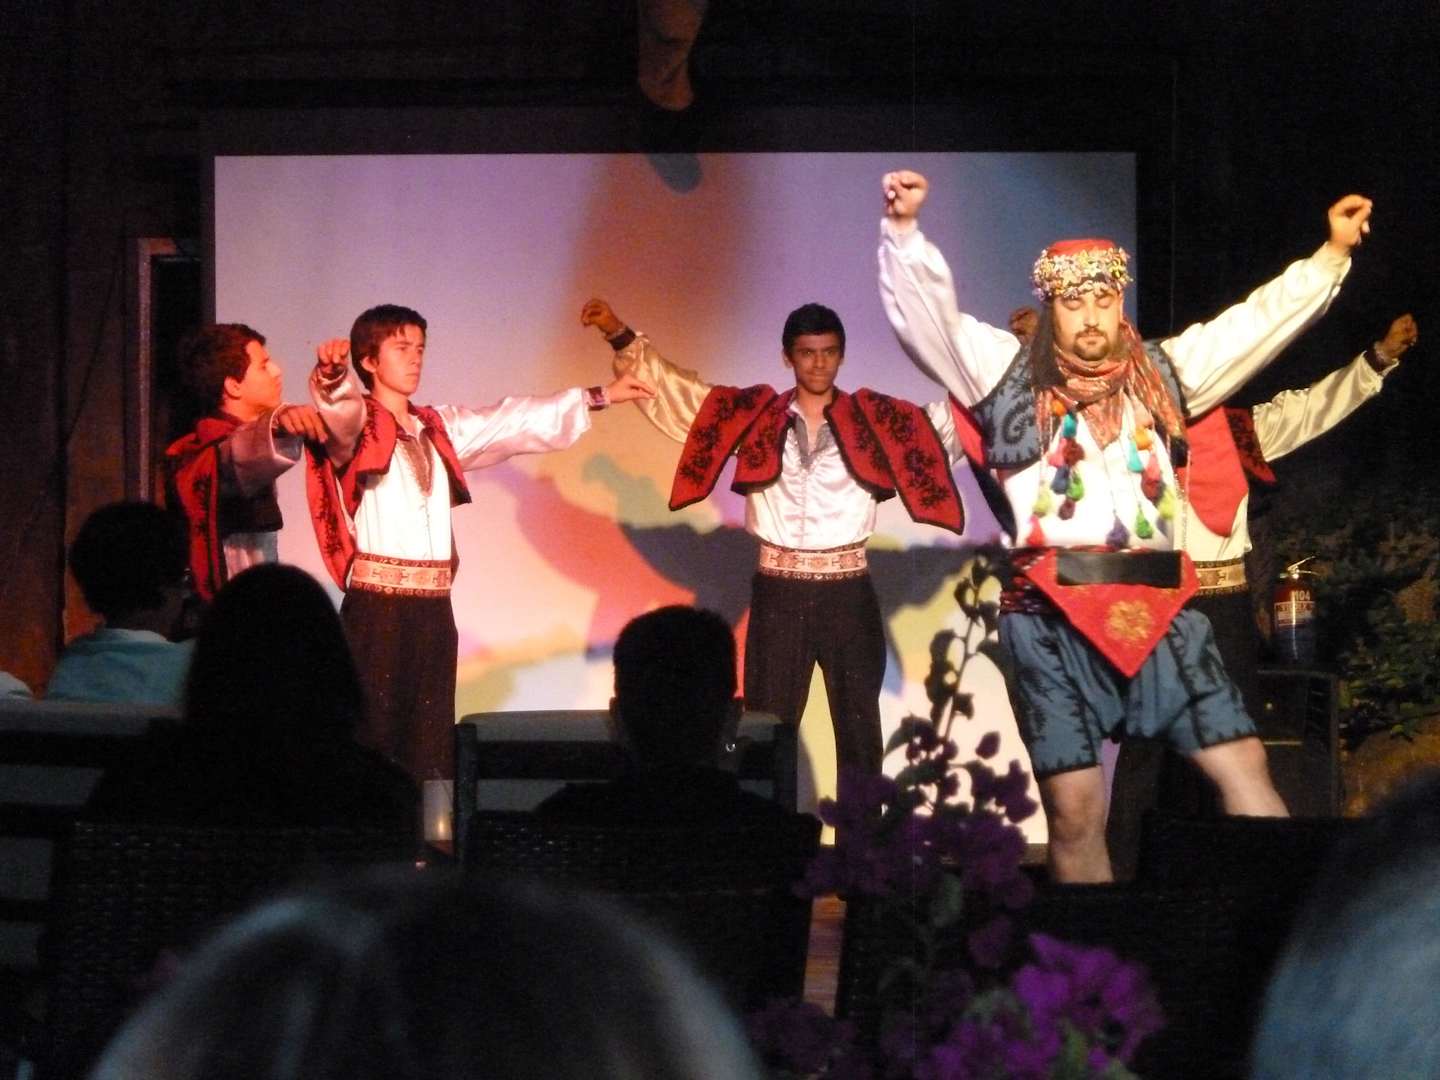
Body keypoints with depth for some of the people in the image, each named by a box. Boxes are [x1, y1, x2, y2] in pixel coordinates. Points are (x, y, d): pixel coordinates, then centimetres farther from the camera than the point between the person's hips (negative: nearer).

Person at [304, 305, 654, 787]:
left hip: (433, 603, 6)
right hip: (377, 602, -6)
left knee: (432, 746, 6)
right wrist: (332, 375, -46)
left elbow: (514, 422, 24)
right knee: (375, 734, -9)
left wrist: (599, 396, 26)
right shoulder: (360, 424, -1)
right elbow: (340, 411, -23)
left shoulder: (439, 427, 19)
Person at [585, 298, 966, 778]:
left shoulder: (875, 419, 2)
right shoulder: (751, 415, 4)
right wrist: (622, 338, -5)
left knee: (859, 728, 6)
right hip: (778, 594, 1)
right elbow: (674, 389, 6)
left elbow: (947, 419, 1)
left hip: (848, 594, 0)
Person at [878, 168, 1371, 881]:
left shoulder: (1163, 371, 17)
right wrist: (904, 230, -14)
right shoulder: (1007, 372, 8)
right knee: (1074, 809, -2)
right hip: (1052, 616, -3)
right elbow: (924, 314, 0)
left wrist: (1334, 253, 20)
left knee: (1241, 763, -4)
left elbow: (1262, 320, 23)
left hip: (1156, 608, 3)